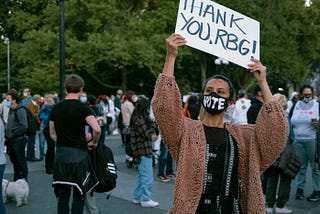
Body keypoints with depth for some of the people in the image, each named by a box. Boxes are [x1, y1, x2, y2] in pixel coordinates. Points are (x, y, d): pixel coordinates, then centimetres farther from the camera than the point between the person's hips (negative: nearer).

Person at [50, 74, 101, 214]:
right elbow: (97, 129, -22)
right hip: (79, 155, -4)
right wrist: (94, 143, -5)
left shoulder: (56, 108, 7)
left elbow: (52, 134, 14)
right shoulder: (82, 108, -10)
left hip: (60, 155, 5)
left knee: (62, 196, 12)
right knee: (79, 196, 5)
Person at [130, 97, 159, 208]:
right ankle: (146, 200, 3)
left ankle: (137, 197, 27)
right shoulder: (139, 119, -17)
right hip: (144, 150, -10)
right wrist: (153, 125, -8)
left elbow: (145, 132, 14)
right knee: (147, 176, -4)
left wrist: (151, 123, 1)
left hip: (141, 151, 10)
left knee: (141, 174, 18)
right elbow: (146, 134, -18)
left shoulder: (138, 117, 12)